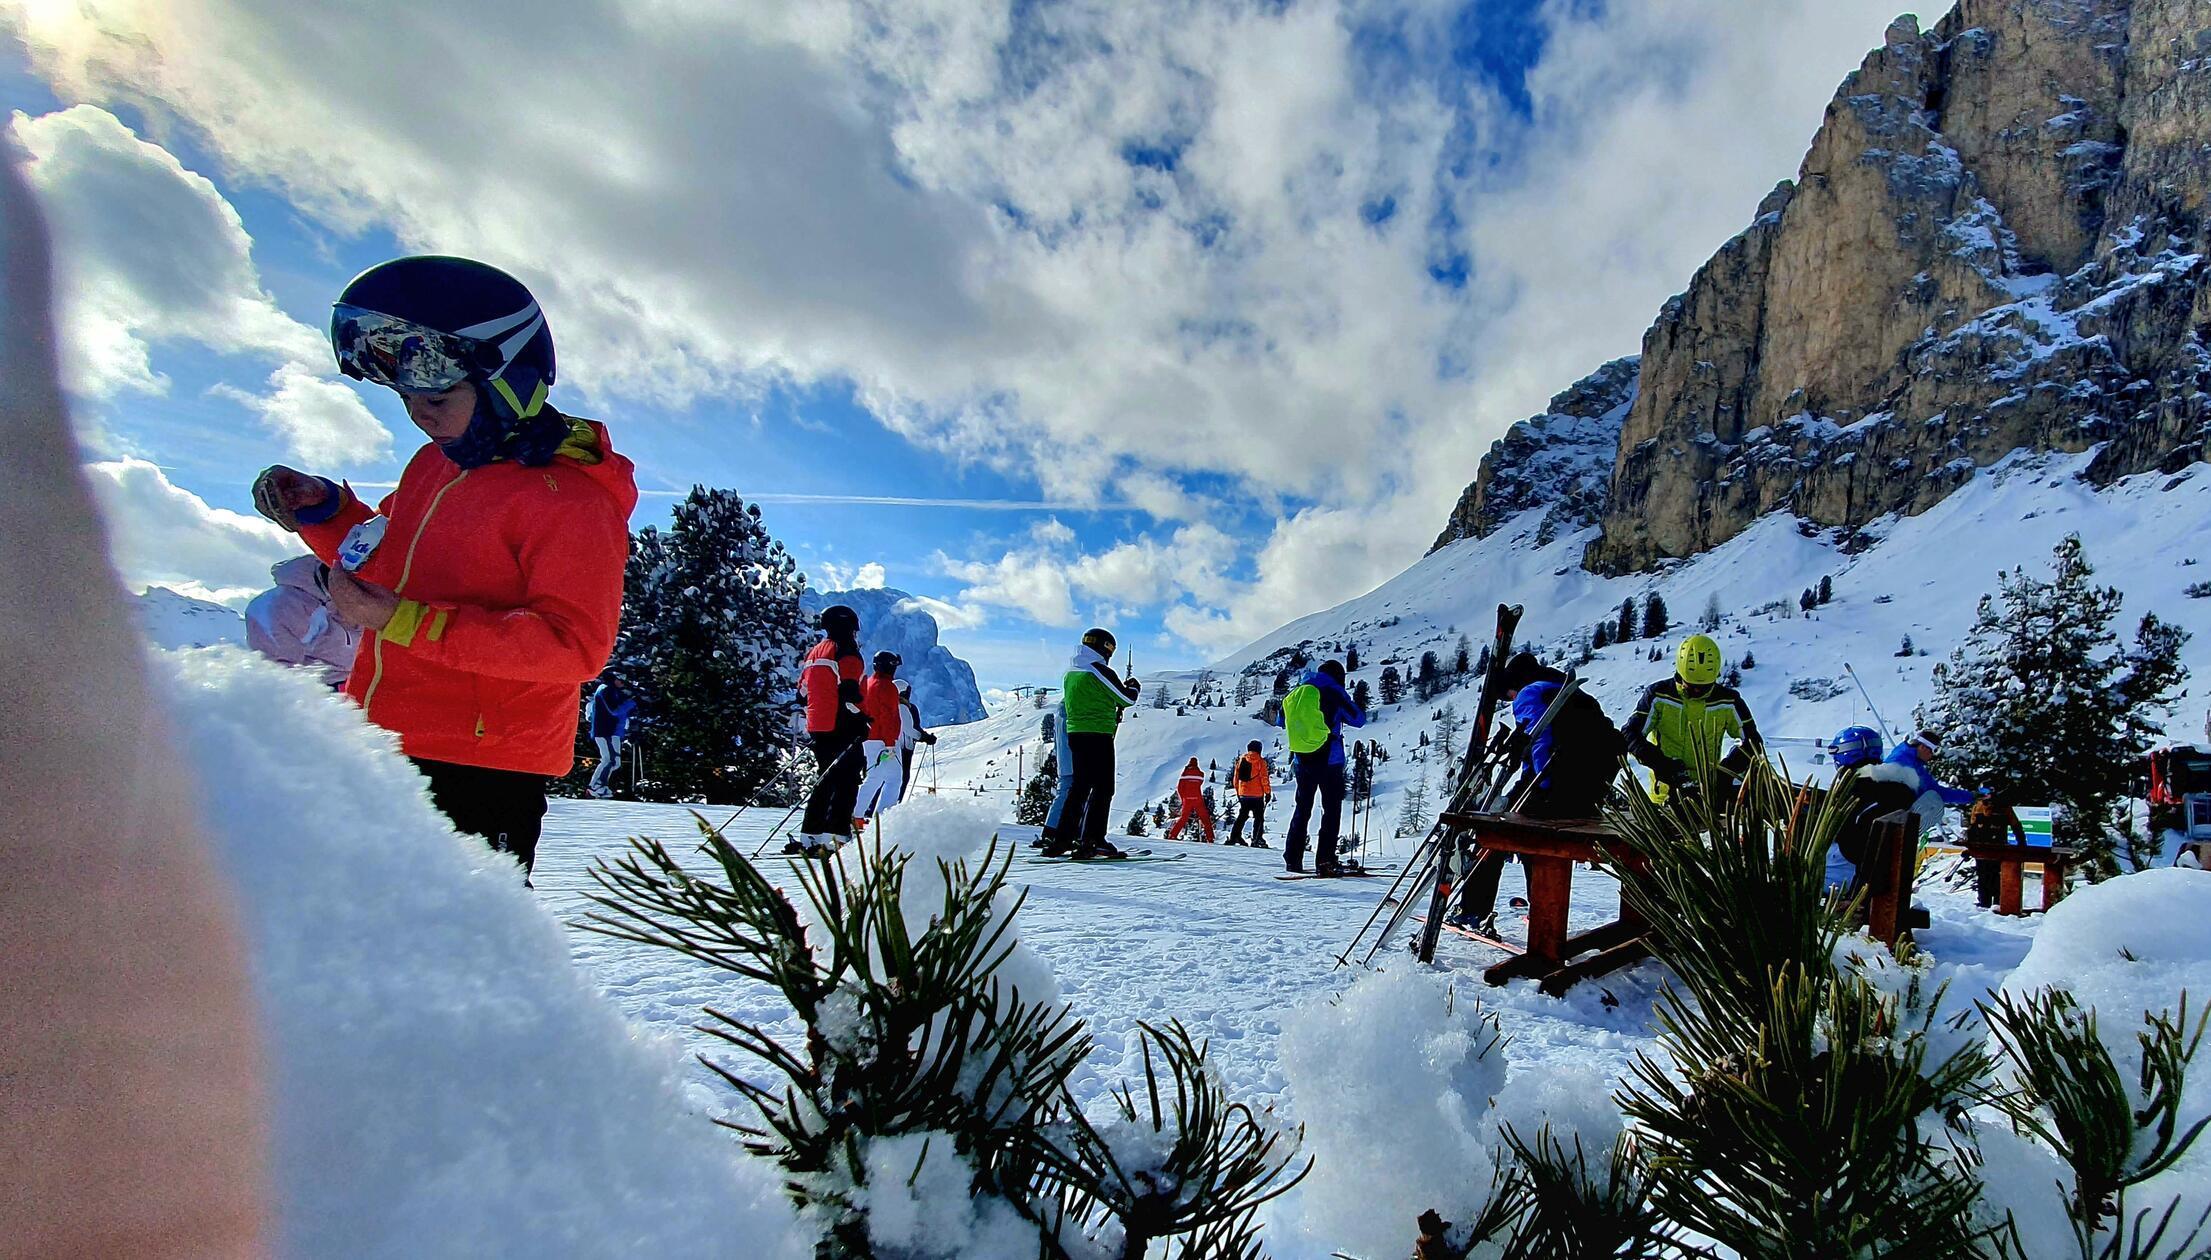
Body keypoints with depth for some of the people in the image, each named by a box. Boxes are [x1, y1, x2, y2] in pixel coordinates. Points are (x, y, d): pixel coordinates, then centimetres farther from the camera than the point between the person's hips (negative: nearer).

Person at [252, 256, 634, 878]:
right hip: (377, 752, 9)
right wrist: (325, 510, 7)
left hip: (480, 773, -9)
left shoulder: (569, 499, -15)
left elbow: (574, 645, -24)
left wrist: (407, 622, -26)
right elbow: (385, 566, 28)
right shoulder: (433, 464, 12)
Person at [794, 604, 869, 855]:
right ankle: (836, 837, -15)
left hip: (817, 728, 8)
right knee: (846, 782, -6)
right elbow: (849, 692, -18)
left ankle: (809, 837, 13)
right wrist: (863, 722, -10)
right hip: (843, 729, -8)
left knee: (826, 781, 16)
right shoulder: (846, 652, -7)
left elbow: (803, 691, 20)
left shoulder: (814, 653, 17)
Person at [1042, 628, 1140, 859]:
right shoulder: (1099, 670, -12)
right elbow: (1127, 698, -8)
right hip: (1098, 736, -8)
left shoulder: (1071, 673, 14)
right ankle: (1092, 840, -6)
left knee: (1080, 786, 13)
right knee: (1103, 789, -2)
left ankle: (1062, 839, 13)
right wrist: (1134, 686, 13)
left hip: (1075, 735, 8)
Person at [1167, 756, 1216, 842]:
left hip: (1187, 799, 1)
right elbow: (1199, 786, 5)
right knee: (1205, 818, 6)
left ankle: (1172, 835, 4)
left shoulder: (1185, 773, 1)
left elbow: (1179, 787, 0)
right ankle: (1210, 838, -2)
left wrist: (1183, 798, 12)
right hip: (1198, 799, -1)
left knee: (1183, 818, 12)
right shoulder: (1201, 774, 1)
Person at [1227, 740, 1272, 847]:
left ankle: (1234, 837, 9)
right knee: (1259, 818, 3)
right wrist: (1268, 792, -1)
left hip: (1243, 793, 5)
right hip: (1257, 794, -4)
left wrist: (1238, 792, 20)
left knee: (1242, 816, 14)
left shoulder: (1241, 760, 8)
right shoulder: (1260, 761, -6)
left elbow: (1236, 777, 12)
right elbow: (1264, 778, -9)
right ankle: (1256, 839, -6)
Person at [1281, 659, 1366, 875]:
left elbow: (1282, 722, 24)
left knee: (1302, 809, 14)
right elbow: (1358, 720, -1)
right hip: (1329, 760, -5)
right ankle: (1325, 861, -6)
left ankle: (1292, 859, 14)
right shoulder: (1333, 691, -5)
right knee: (1331, 810, 1)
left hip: (1302, 760, 5)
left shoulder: (1295, 693, 11)